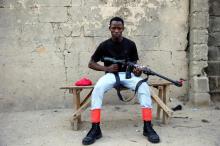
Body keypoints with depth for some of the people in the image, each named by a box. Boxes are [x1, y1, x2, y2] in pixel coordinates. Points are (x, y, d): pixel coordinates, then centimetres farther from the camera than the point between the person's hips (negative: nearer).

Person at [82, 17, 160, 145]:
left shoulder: (130, 44, 2)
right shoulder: (105, 45, 0)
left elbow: (134, 64, 6)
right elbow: (91, 63, 4)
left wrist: (137, 71, -19)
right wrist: (106, 69, -12)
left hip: (128, 74, 1)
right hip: (111, 74, 0)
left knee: (144, 87, -30)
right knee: (97, 89, -33)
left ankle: (148, 127, -23)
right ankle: (95, 129, -27)